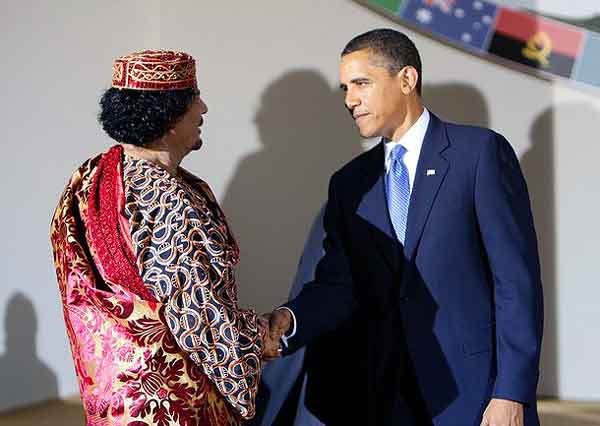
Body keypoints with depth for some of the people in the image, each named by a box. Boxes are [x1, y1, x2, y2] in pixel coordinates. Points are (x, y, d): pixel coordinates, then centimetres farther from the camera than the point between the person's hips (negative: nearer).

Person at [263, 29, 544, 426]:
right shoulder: (349, 184, 11)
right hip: (387, 394, 5)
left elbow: (517, 279, -9)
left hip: (474, 390, -4)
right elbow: (339, 285, 6)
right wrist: (289, 320, -15)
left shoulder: (480, 151, -5)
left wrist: (511, 394, -14)